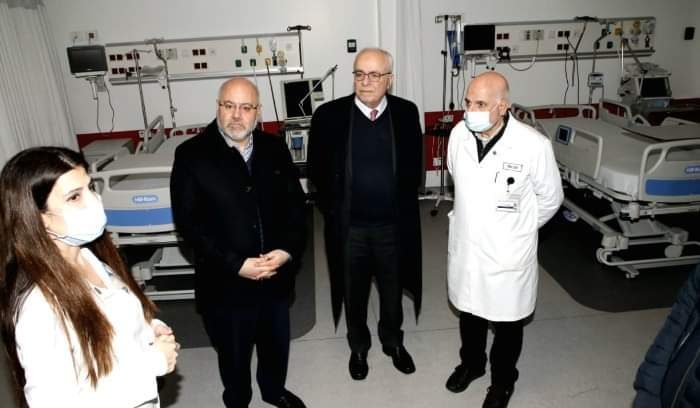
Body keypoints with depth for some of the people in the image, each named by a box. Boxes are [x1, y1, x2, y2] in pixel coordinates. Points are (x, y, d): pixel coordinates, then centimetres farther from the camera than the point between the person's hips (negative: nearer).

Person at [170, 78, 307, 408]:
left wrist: (288, 250, -13)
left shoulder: (274, 149, 0)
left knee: (276, 344, 25)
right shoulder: (191, 155, -11)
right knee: (233, 355, 19)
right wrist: (236, 264, -20)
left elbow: (296, 204, 2)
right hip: (225, 283, -3)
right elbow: (188, 222, -14)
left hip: (276, 276, 4)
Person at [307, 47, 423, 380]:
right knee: (353, 293, 18)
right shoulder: (329, 115, -9)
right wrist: (333, 209, -3)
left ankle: (393, 342, 46)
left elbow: (414, 166, 4)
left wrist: (401, 203, 0)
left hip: (394, 224, 1)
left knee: (393, 289, 20)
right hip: (348, 225, -1)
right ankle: (358, 346, 43)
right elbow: (317, 170, -3)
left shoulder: (407, 113, -4)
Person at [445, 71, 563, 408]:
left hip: (507, 255, -3)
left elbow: (550, 199, -6)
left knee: (507, 323, 18)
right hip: (464, 248, 4)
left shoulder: (533, 145, -23)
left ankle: (503, 380, 44)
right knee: (469, 312, 24)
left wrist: (518, 228, 7)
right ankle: (471, 363, 52)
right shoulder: (459, 134, -11)